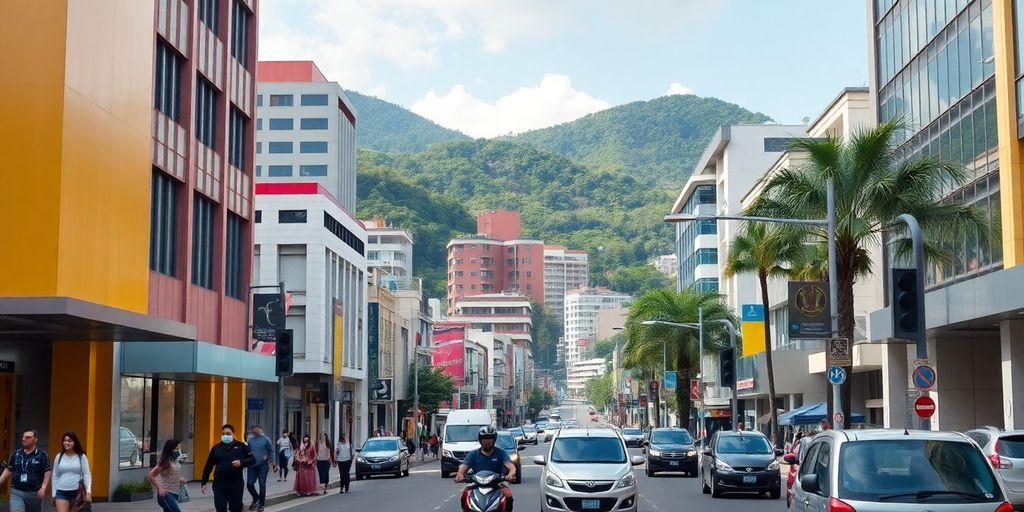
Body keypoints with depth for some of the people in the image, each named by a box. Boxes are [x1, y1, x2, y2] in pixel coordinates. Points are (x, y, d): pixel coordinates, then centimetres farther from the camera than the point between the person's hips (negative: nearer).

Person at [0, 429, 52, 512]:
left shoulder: (42, 455, -4)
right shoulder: (16, 454, 8)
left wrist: (43, 488, -18)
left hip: (35, 493, -2)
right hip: (17, 492, 2)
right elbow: (8, 470, 14)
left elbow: (47, 472, -8)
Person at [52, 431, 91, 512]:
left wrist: (88, 491, -15)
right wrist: (54, 495, 9)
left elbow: (87, 475, -3)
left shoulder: (81, 457, 0)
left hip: (77, 492, -1)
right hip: (61, 492, 1)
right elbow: (55, 476, 12)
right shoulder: (59, 457, 7)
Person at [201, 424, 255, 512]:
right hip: (219, 484, 1)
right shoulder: (216, 448, 5)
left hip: (236, 484, 0)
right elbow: (208, 466, 9)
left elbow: (252, 460, 2)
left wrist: (241, 462, -17)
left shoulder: (241, 446, 2)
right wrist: (204, 482, 8)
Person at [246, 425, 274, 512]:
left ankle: (261, 504, 15)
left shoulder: (266, 439, -5)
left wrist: (271, 463, -6)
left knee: (262, 485, 3)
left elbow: (271, 452, -2)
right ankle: (256, 498, 26)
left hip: (263, 465, -3)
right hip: (252, 465, 4)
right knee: (249, 484, 0)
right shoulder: (250, 440, 5)